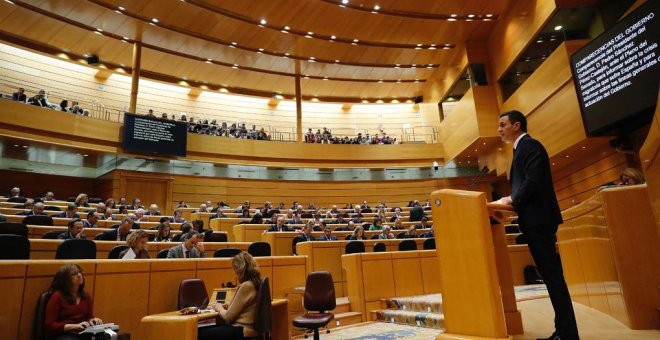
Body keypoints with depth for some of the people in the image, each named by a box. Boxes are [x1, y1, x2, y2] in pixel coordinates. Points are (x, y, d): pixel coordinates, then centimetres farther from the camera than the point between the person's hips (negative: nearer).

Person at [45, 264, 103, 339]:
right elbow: (49, 325, -5)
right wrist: (75, 326, -17)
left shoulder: (86, 296, 15)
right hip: (62, 334, -4)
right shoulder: (57, 296, -3)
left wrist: (93, 320, -3)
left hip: (83, 333, 4)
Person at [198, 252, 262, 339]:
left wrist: (220, 309, 4)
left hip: (243, 330, -9)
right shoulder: (255, 283, 7)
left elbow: (228, 316, -15)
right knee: (203, 329, 10)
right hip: (245, 326, 9)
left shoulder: (246, 286, -20)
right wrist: (224, 306, 9)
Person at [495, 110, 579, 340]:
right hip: (534, 220, 10)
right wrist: (513, 199, 5)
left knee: (553, 275, -6)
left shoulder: (530, 145, -9)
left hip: (539, 219, -10)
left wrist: (512, 200, -9)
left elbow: (533, 181, -21)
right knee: (550, 275, 12)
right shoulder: (522, 148, 21)